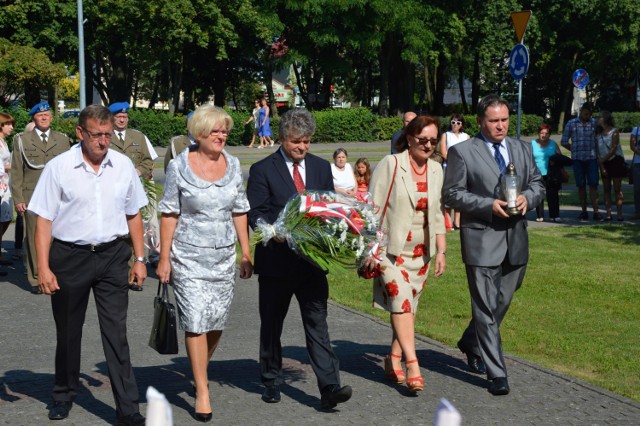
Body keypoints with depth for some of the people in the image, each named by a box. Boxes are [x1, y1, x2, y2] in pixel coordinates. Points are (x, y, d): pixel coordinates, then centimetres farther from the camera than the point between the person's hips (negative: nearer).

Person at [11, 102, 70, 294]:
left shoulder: (62, 139, 13)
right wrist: (18, 199, -3)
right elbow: (16, 172, 6)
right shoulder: (21, 140, 9)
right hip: (32, 197, -1)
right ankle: (36, 280, 6)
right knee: (34, 239, 0)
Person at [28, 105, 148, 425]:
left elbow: (133, 215, 12)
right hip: (69, 256, -1)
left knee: (116, 333, -3)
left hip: (113, 256, 1)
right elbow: (44, 220, -5)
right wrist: (43, 268, -11)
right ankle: (64, 395, 33)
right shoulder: (59, 167, -6)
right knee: (68, 332, 13)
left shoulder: (123, 166, 3)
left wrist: (139, 259, 11)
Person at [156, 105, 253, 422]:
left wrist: (246, 253, 8)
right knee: (196, 321, -7)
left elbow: (239, 212, 11)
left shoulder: (233, 165, 5)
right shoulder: (179, 166, -5)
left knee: (218, 320, 7)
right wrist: (164, 258, -5)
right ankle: (202, 393, 0)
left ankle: (200, 371, 33)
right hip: (189, 256, -4)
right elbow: (169, 214, -3)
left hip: (224, 255, 4)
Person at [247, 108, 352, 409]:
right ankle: (271, 382, 25)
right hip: (276, 258, -2)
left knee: (317, 322, -5)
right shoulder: (263, 170, -2)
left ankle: (329, 386, -11)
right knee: (272, 324, 10)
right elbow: (255, 214, -7)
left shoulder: (321, 167, 10)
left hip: (312, 258, 2)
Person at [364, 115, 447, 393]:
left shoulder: (436, 170, 8)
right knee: (401, 299, -16)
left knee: (409, 306, 7)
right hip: (392, 248, -5)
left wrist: (441, 251, 12)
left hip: (421, 251, 5)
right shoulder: (390, 165, -8)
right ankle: (412, 365, -20)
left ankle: (394, 361, 17)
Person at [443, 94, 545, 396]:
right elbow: (452, 193, -6)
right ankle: (496, 373, -1)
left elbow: (537, 183, 16)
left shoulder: (522, 149, 11)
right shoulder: (462, 152, -5)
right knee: (486, 307, -5)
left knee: (502, 301, 17)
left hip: (516, 237, 6)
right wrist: (489, 205, -17)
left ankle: (471, 343, 41)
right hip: (481, 238, -5)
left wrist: (527, 198, -7)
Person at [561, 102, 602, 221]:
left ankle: (596, 212, -9)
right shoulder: (571, 123, 6)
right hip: (577, 159, 0)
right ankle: (584, 212, 8)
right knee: (581, 185, 2)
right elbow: (564, 142, 10)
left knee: (593, 184, -8)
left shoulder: (595, 123, 7)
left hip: (591, 158, 0)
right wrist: (575, 150, 8)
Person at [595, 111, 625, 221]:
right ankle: (608, 214, 4)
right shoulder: (599, 134, 8)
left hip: (615, 161, -5)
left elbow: (613, 150, -13)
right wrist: (601, 166, -7)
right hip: (604, 163, 5)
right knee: (606, 189, 3)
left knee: (617, 188, -4)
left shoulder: (614, 132, -6)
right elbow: (597, 151, 3)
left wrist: (602, 160, -12)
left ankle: (619, 213, -4)